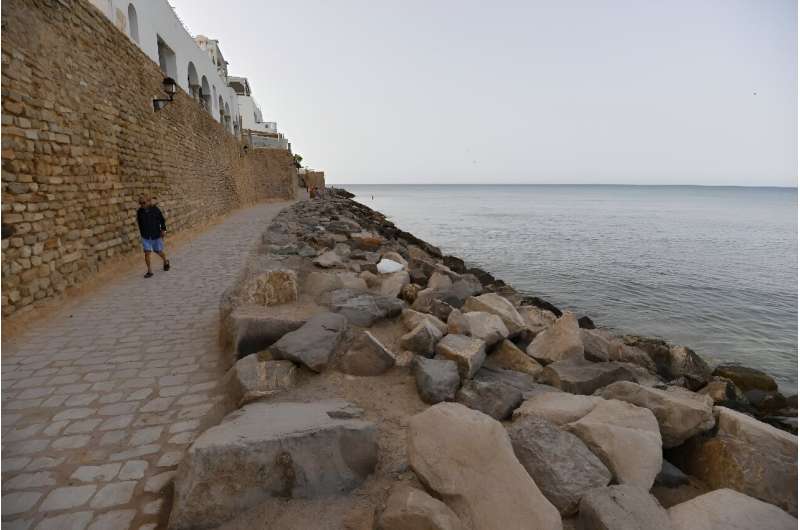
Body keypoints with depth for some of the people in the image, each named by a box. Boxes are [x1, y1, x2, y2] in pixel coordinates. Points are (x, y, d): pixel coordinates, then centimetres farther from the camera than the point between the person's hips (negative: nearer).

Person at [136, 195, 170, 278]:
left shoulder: (155, 210, -11)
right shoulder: (139, 212, -4)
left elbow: (162, 220, 0)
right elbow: (139, 222, 12)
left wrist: (163, 229, -5)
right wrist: (142, 232, 16)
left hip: (156, 235, -2)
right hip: (145, 237, 2)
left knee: (159, 252, 12)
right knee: (147, 253, -5)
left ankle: (166, 262, 42)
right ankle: (149, 271, 3)